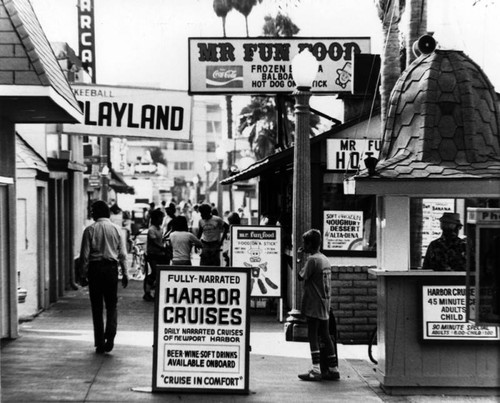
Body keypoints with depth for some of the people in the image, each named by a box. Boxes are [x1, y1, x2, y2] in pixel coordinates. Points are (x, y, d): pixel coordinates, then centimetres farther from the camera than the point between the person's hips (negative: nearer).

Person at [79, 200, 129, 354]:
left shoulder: (90, 230, -3)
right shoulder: (116, 229, 2)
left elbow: (85, 254, -4)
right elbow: (122, 254, 3)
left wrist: (83, 274, 4)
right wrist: (125, 273, 8)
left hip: (95, 268, -1)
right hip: (111, 267, 1)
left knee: (97, 307, 6)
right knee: (111, 305, 11)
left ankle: (100, 343, 7)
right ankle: (110, 336, -10)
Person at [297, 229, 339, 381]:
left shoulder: (312, 259, -14)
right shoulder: (325, 259, 12)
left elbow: (301, 276, -14)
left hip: (313, 305, -8)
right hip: (325, 304, 8)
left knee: (312, 336, -5)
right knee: (325, 336, 11)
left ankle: (316, 370, -8)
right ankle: (333, 369, 13)